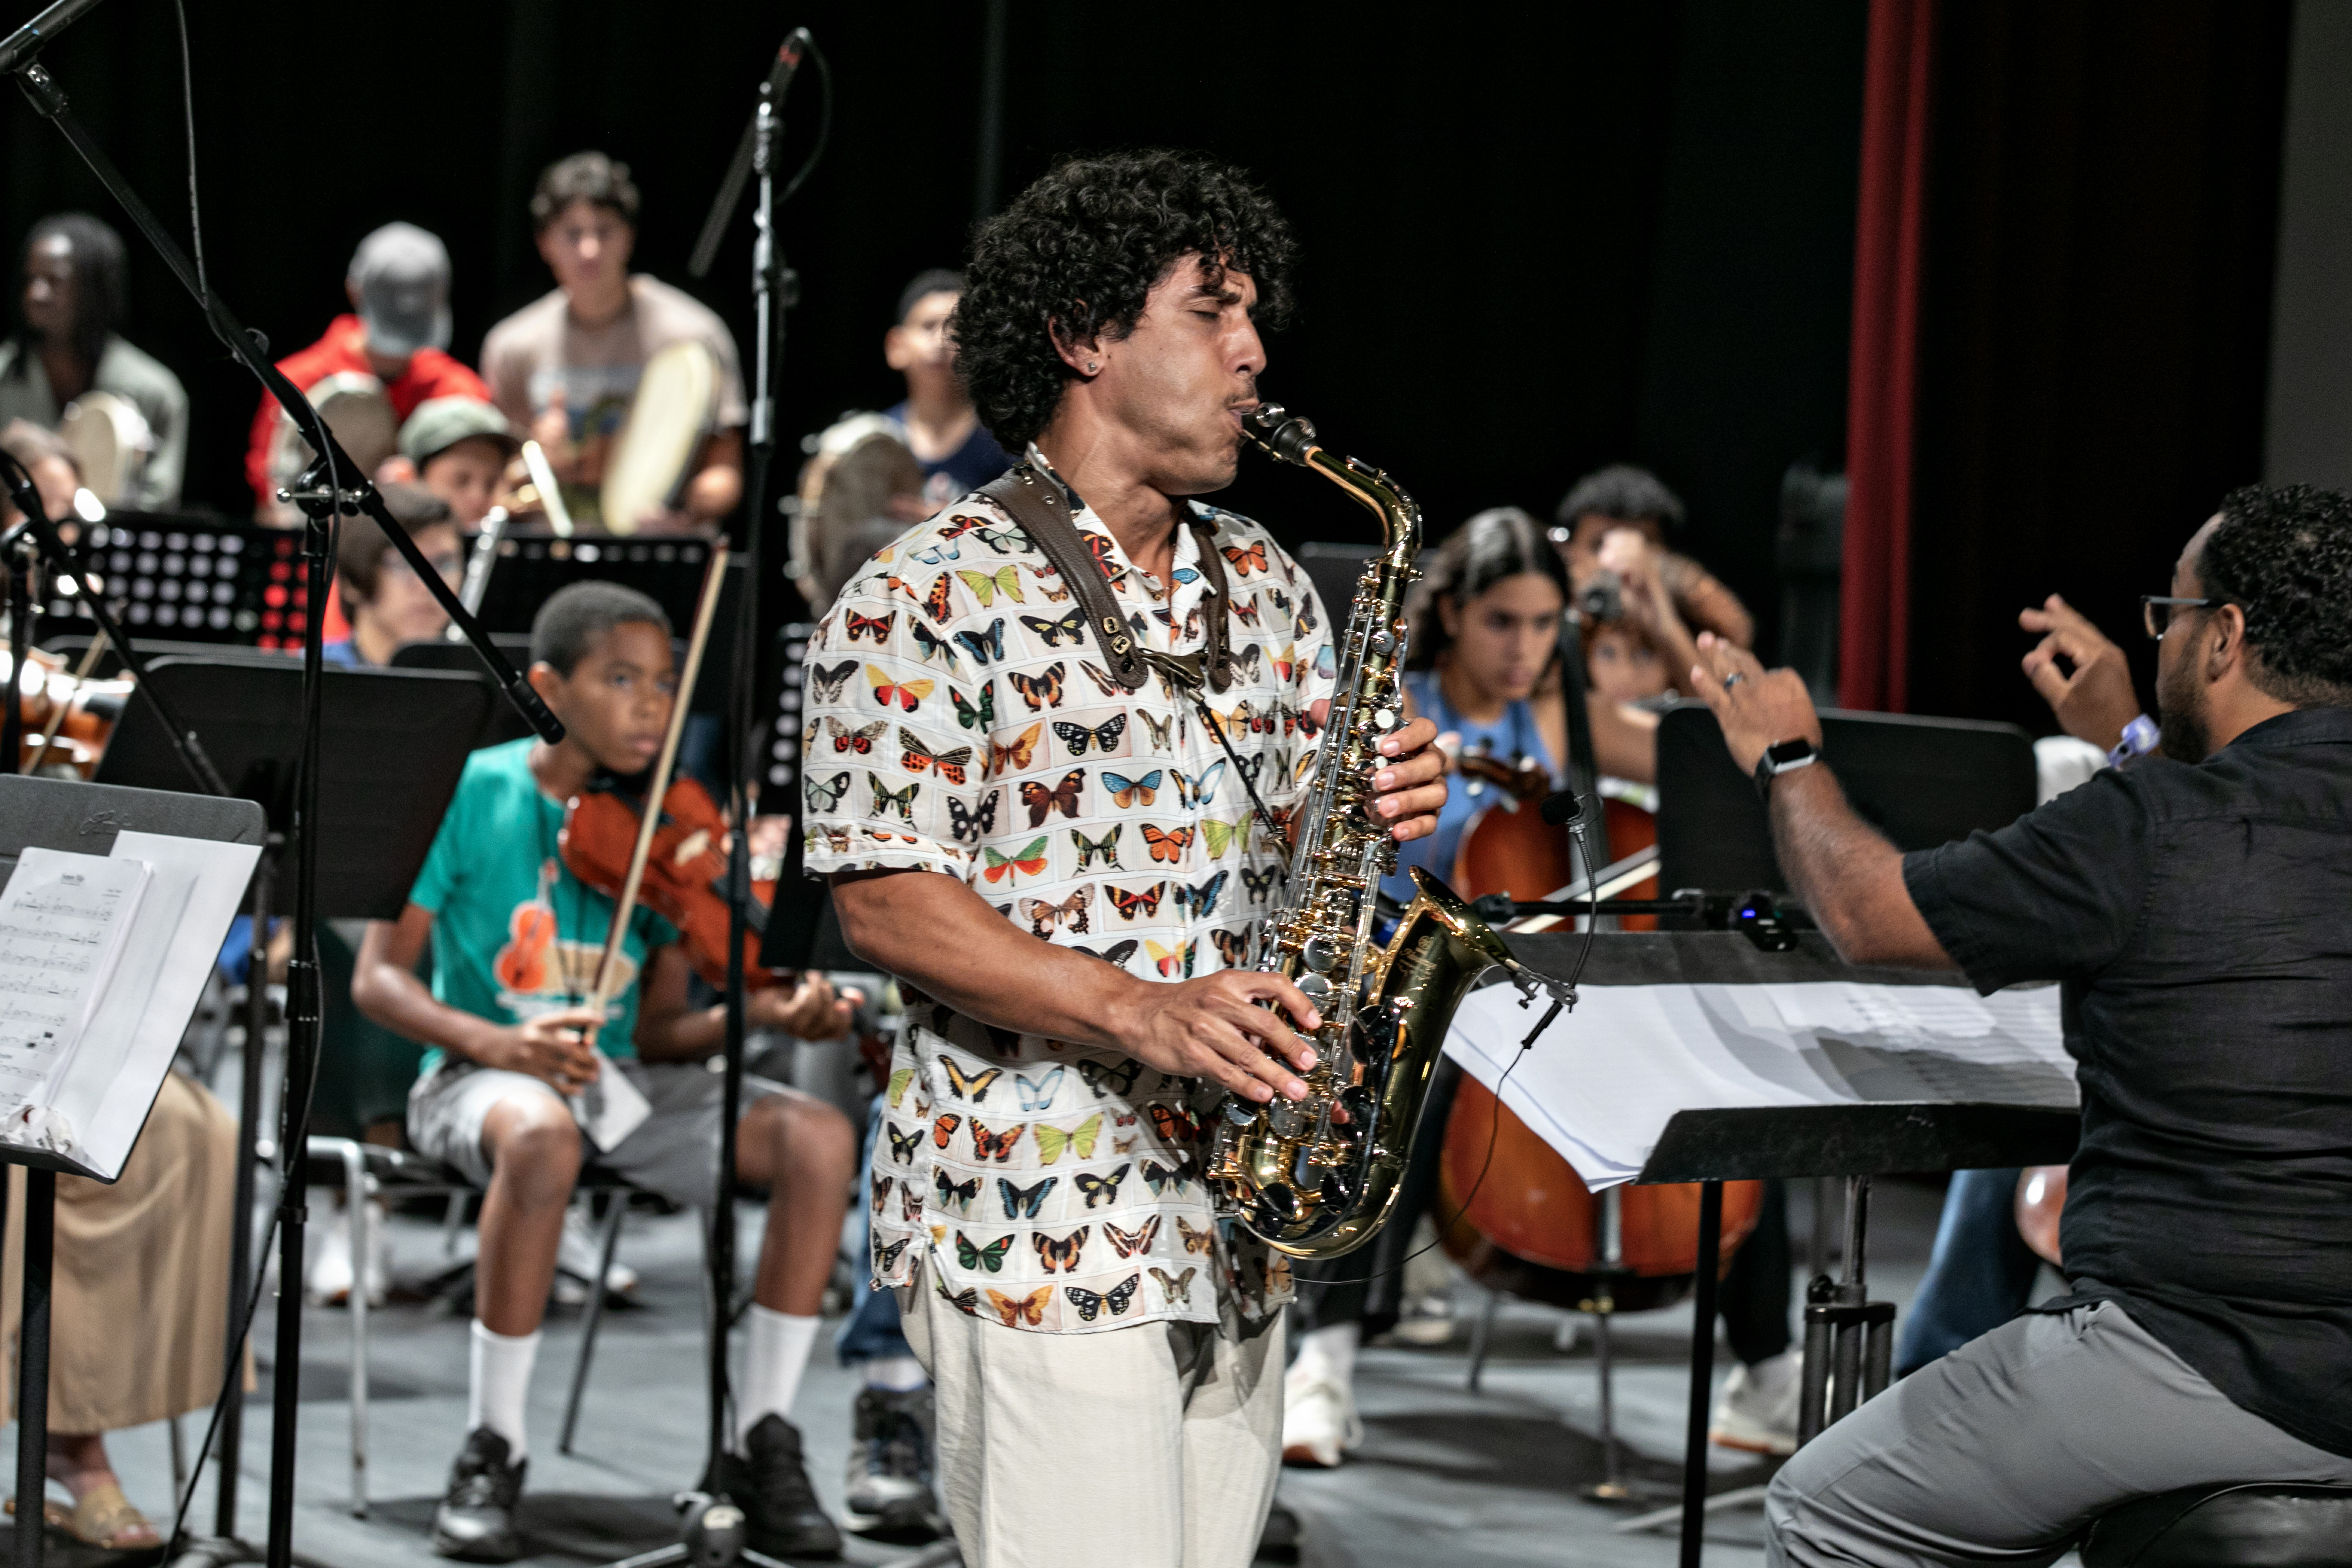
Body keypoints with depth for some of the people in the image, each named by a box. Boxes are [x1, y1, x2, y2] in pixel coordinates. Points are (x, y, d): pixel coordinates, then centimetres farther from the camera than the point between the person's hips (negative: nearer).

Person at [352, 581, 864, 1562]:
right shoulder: (476, 792, -6)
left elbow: (659, 1030, 4)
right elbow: (378, 979, -7)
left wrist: (765, 1013, -16)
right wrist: (496, 1042, -24)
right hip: (482, 1074, -4)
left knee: (818, 1137, -20)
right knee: (541, 1134, -41)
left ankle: (763, 1444, -10)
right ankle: (491, 1453, -24)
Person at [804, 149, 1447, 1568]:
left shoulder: (1266, 586, 15)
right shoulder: (932, 600, -6)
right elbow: (883, 897, -12)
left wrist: (1384, 805, -4)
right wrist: (1137, 1016, -22)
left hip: (1239, 1222, 7)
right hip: (1039, 1223, -7)